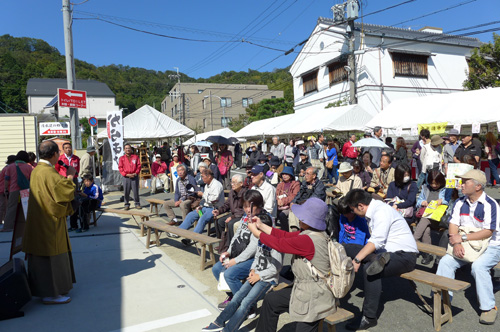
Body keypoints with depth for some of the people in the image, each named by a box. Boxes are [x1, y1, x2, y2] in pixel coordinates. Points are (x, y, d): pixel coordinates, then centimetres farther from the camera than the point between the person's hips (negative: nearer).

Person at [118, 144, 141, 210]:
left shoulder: (135, 157, 9)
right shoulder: (122, 158, 7)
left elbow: (139, 166, 6)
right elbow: (120, 168, 2)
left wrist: (136, 173, -9)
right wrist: (126, 174, -9)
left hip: (135, 176, 0)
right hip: (126, 177, 0)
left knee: (136, 191, 1)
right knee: (126, 191, 1)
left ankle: (137, 204, 12)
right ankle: (127, 204, 13)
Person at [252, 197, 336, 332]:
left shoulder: (308, 240, -30)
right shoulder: (309, 232, -2)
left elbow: (280, 244, -21)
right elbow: (286, 236, 3)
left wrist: (257, 233, -5)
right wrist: (261, 225, 5)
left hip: (314, 298, -10)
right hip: (304, 287, 10)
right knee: (270, 300, 20)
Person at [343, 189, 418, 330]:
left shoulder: (381, 211, -18)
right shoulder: (373, 210, 10)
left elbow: (377, 241, -29)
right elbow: (374, 241, 9)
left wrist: (357, 260, -29)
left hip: (405, 256, -9)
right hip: (388, 252, 9)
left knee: (369, 268, -32)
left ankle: (369, 318, -22)